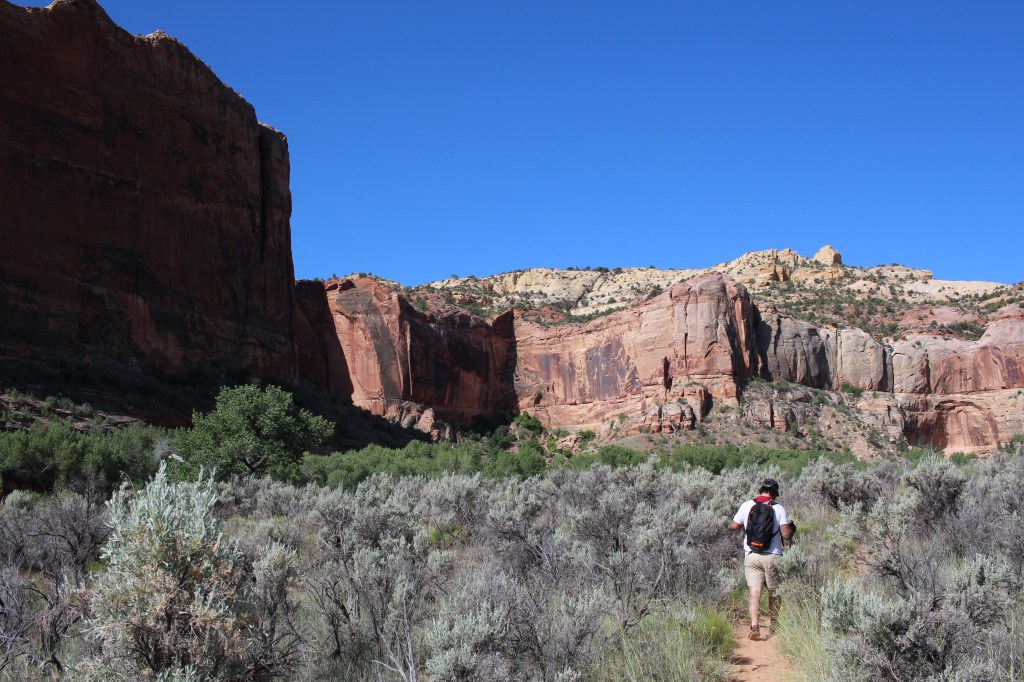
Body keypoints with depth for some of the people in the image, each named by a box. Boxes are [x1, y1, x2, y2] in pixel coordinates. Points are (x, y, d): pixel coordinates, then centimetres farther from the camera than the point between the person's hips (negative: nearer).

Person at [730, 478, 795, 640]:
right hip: (772, 555, -1)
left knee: (754, 591, -3)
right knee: (774, 591, 14)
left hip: (751, 555, 1)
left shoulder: (747, 505, 2)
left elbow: (733, 526, 8)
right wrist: (793, 528, 14)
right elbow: (786, 534, -8)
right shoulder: (779, 508, -3)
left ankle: (754, 625, -18)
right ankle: (774, 626, 23)